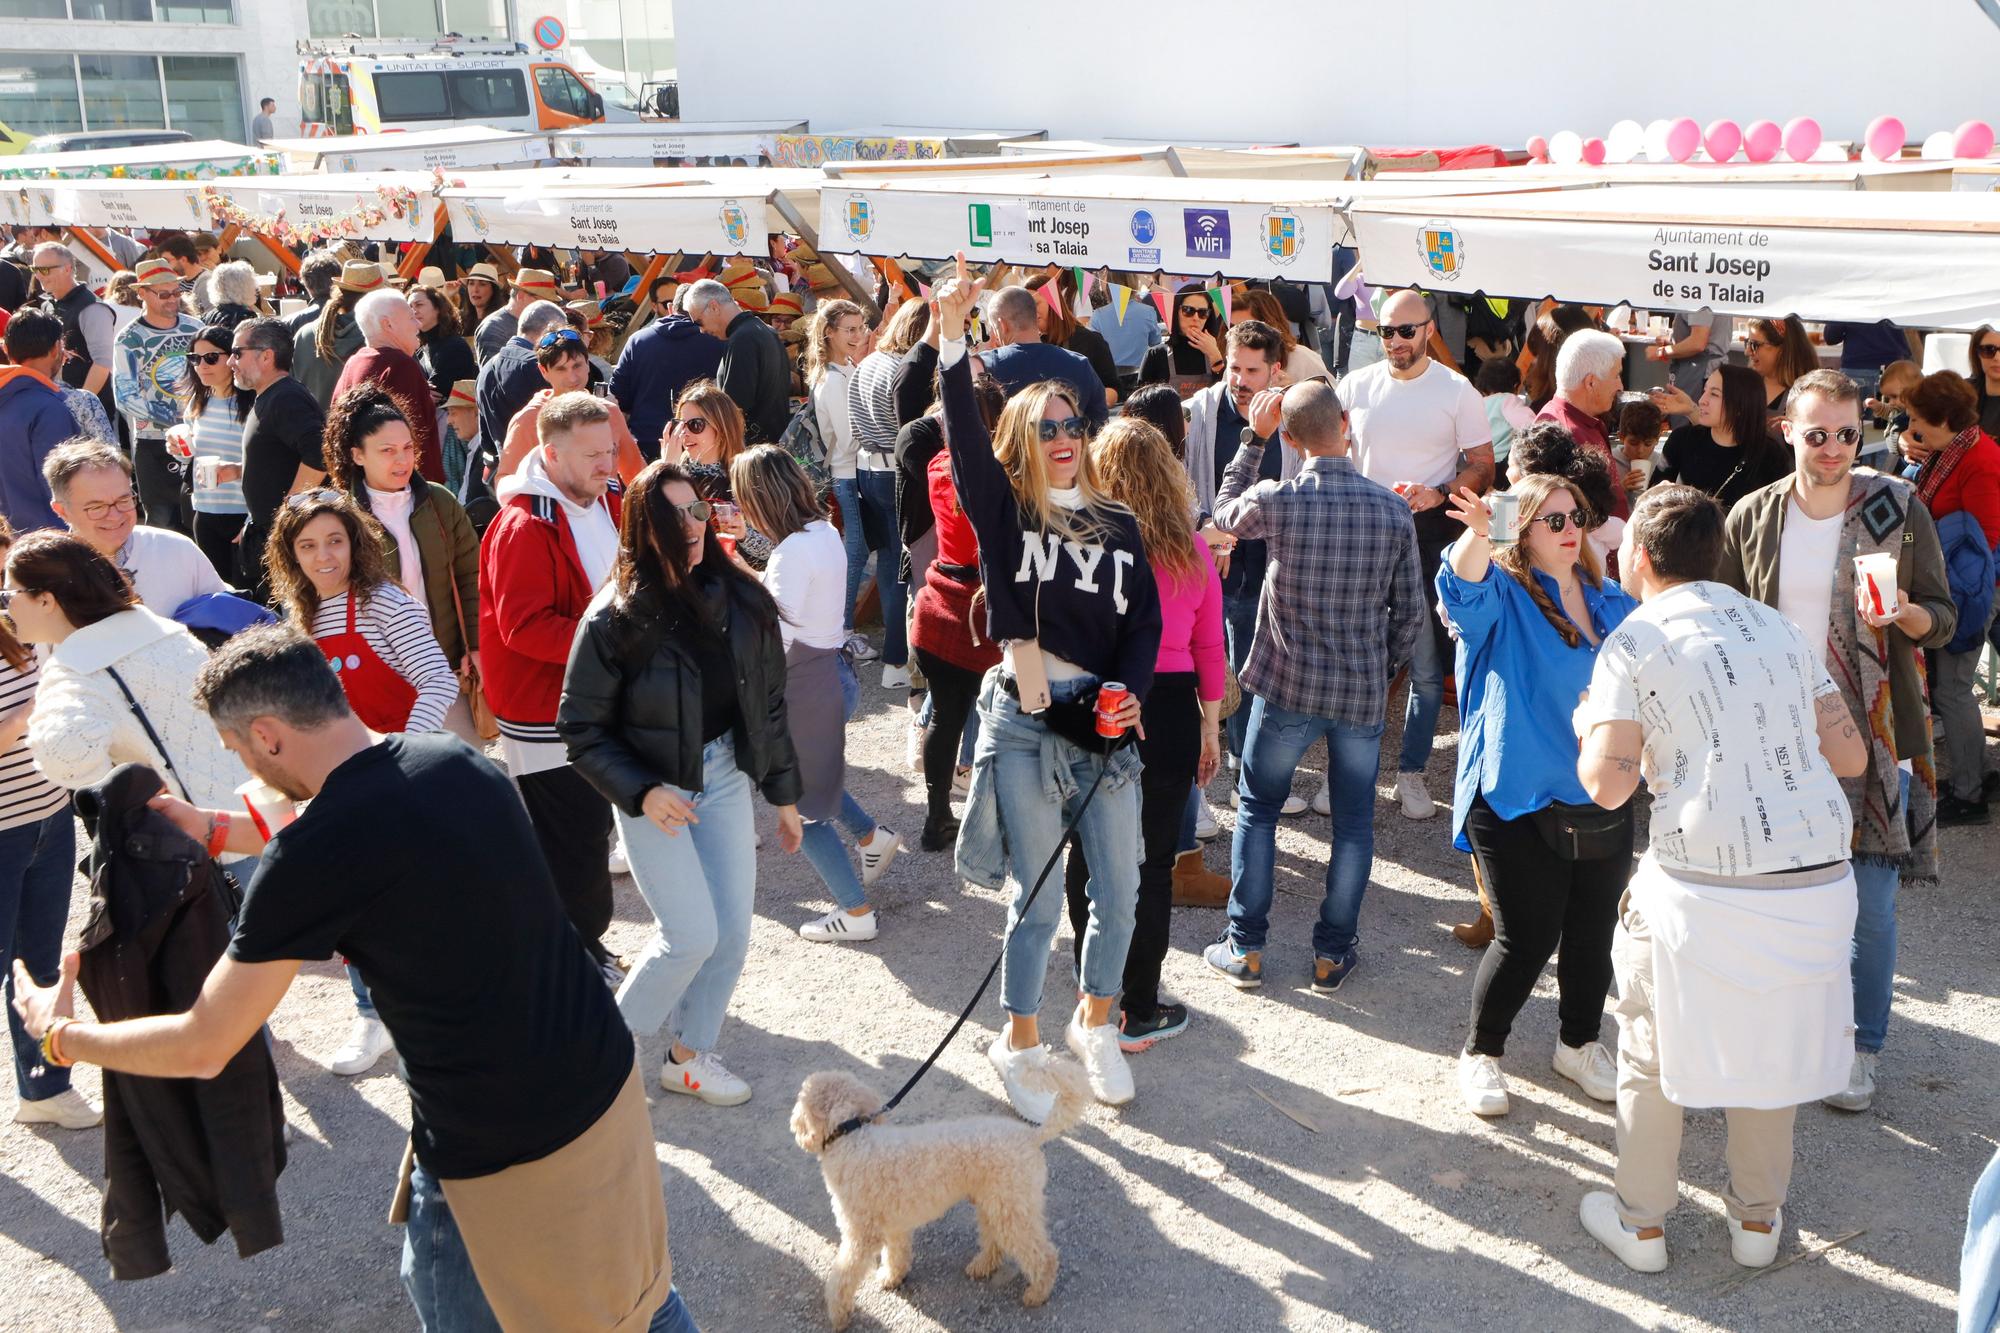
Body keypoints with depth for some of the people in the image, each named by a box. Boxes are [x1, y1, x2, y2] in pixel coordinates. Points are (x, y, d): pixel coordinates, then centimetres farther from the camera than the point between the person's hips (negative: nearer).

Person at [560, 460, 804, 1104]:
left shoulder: (743, 601, -4)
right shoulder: (615, 618, -16)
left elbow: (769, 704, 5)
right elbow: (581, 726, -11)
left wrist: (784, 794, 9)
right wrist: (642, 792, -21)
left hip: (726, 777, 5)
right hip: (651, 788, -5)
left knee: (733, 931, 7)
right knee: (692, 934, -8)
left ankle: (688, 1055, 28)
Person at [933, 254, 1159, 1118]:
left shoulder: (1117, 526, 10)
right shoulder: (1003, 510, 1)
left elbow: (1145, 621, 6)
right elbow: (963, 436, -14)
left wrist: (1131, 693, -11)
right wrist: (951, 340, -24)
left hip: (1107, 720, 4)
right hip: (1025, 721, -3)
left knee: (1121, 891, 10)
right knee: (1037, 899, 4)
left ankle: (1095, 1027, 33)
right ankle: (1019, 1046, 24)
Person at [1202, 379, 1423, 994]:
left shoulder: (1274, 500, -14)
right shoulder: (1394, 510, -8)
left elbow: (1224, 515, 11)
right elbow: (1411, 611, 0)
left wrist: (1253, 438, 12)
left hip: (1287, 687, -1)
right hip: (1363, 692, 1)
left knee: (1258, 810, 15)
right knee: (1354, 821, 15)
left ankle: (1244, 948, 18)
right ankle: (1333, 953, 22)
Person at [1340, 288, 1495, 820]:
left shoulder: (1457, 391, -3)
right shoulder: (1357, 385, 4)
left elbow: (1483, 466, -1)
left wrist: (1439, 494, -18)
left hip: (1429, 537, -2)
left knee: (1426, 665, 1)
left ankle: (1411, 771, 15)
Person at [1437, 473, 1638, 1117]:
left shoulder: (1612, 600, 10)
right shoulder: (1502, 594, -7)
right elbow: (1464, 586, -31)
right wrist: (1478, 532, -50)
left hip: (1603, 802, 6)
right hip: (1517, 803, -5)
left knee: (1594, 934, 13)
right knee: (1526, 939, -4)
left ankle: (1581, 1044, 37)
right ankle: (1480, 1052, 19)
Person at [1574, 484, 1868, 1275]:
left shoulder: (1635, 641, -3)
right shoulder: (1780, 630, 12)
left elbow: (1608, 785, -9)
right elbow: (1850, 757, 11)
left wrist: (1587, 727, 12)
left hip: (1706, 886, -5)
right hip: (1819, 880, 5)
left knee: (1654, 1047, 15)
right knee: (1772, 1045, 23)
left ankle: (1641, 1223, 28)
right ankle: (1757, 1219, 37)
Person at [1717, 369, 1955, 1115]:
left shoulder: (1900, 510, -6)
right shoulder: (1752, 517, 0)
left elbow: (1943, 620, -2)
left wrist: (1904, 614, -23)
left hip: (1871, 737, -2)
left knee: (1869, 906, 3)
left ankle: (1862, 1049, 21)